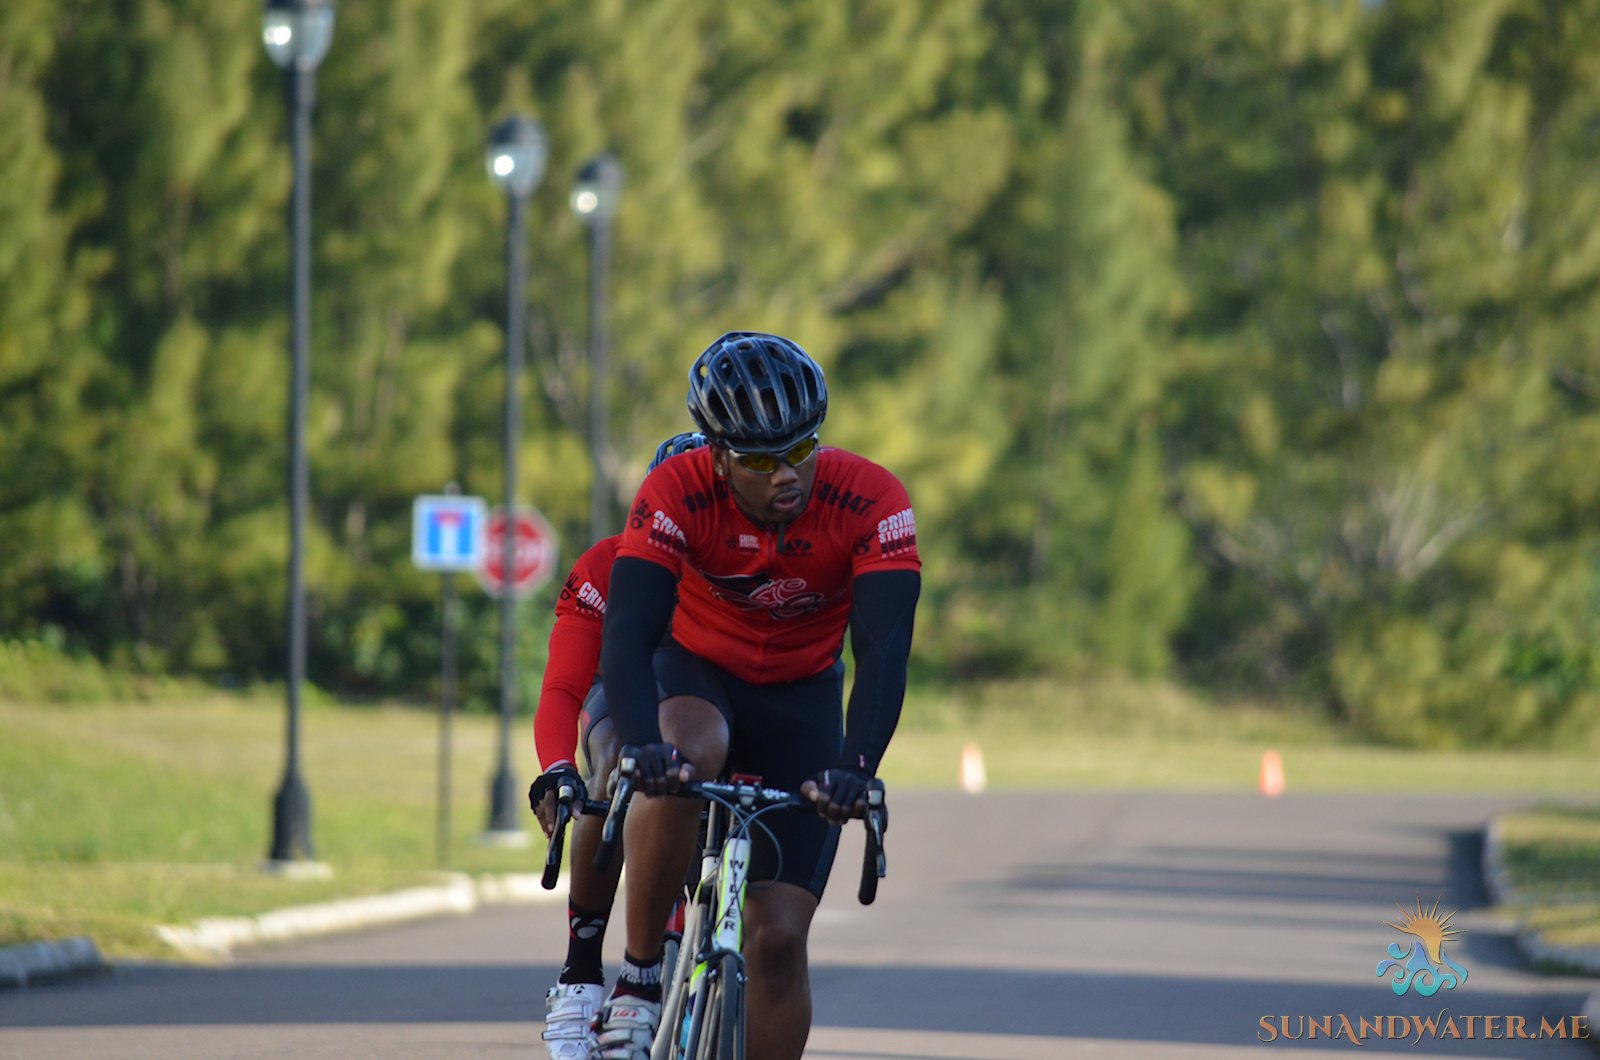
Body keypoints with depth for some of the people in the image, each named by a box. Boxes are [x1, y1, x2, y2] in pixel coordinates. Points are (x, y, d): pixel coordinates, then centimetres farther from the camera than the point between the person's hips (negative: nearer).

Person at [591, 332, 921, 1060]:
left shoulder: (870, 502, -26)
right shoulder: (675, 496, -27)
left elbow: (884, 652, -32)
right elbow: (628, 637, -34)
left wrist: (856, 765, -49)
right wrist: (645, 744, -53)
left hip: (802, 700, 1)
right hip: (696, 677, -1)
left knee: (779, 939, -9)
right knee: (685, 756, -39)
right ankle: (639, 975, -24)